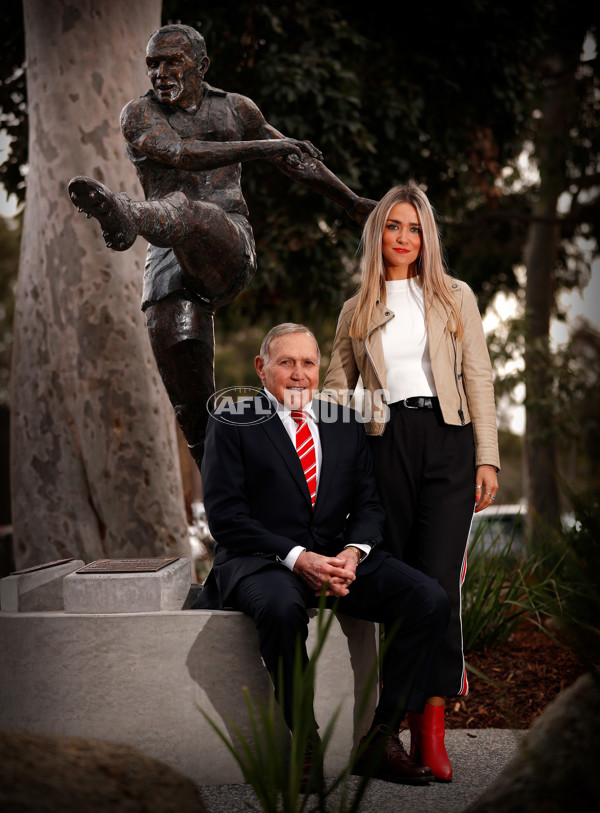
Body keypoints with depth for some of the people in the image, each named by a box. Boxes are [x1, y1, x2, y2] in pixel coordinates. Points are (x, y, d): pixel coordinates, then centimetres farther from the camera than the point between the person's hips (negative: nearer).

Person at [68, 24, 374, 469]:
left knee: (183, 213, -37)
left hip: (229, 251, -1)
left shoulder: (235, 108, 16)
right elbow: (178, 153, -13)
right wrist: (260, 147, -19)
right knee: (193, 409, -10)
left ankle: (124, 215, -71)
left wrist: (353, 202, 39)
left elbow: (291, 157, 29)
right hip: (169, 263, 1)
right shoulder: (140, 114, 7)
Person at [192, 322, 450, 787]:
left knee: (430, 600, -17)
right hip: (262, 559, -4)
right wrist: (296, 557, -19)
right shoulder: (232, 423, 2)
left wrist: (353, 551, -11)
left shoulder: (346, 422, 16)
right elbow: (225, 514, -8)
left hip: (338, 557, 5)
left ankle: (381, 740, -11)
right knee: (282, 607, -40)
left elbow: (368, 504, 12)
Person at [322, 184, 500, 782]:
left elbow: (479, 380, 8)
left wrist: (487, 458, 0)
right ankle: (401, 712, 10)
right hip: (385, 444, 2)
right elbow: (336, 387, 19)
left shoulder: (455, 297, 12)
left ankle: (432, 723, -5)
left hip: (447, 440, -1)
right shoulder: (356, 311, 15)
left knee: (438, 583, -11)